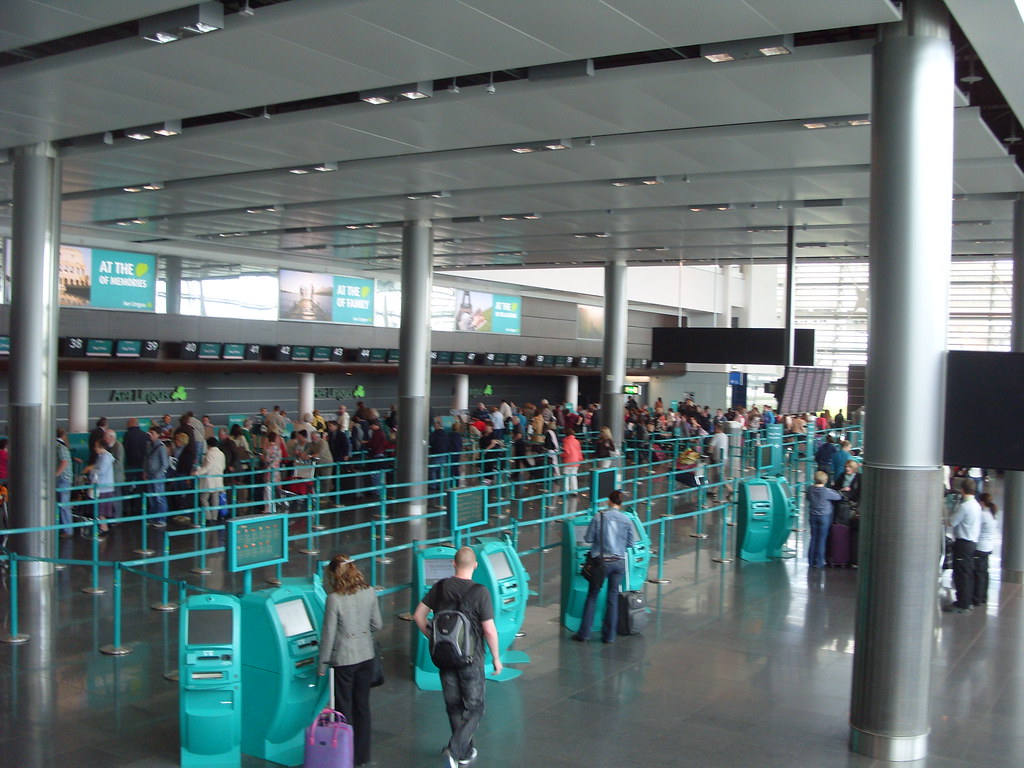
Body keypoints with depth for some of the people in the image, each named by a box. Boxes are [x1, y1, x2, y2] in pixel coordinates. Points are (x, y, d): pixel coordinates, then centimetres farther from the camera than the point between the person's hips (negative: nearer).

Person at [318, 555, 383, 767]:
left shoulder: (334, 599, -18)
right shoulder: (369, 593, -4)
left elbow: (328, 634, -14)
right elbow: (377, 624, 3)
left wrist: (322, 663, -3)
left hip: (344, 659, -5)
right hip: (366, 656, 5)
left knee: (344, 708, 9)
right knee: (362, 705, 16)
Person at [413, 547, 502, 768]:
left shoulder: (440, 587, -4)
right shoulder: (479, 593, -17)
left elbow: (418, 615, 1)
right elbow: (489, 630, -16)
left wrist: (431, 638, 15)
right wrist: (496, 658, -3)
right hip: (471, 658, -4)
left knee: (454, 706, 18)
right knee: (474, 708, 8)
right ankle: (454, 749, -8)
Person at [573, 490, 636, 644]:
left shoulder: (599, 516, -9)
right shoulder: (627, 520, -2)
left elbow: (588, 538, -7)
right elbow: (631, 543, 5)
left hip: (602, 561, -2)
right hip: (619, 563, 2)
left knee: (592, 596, 8)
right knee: (613, 598, 12)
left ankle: (584, 634, 10)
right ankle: (609, 635, 16)